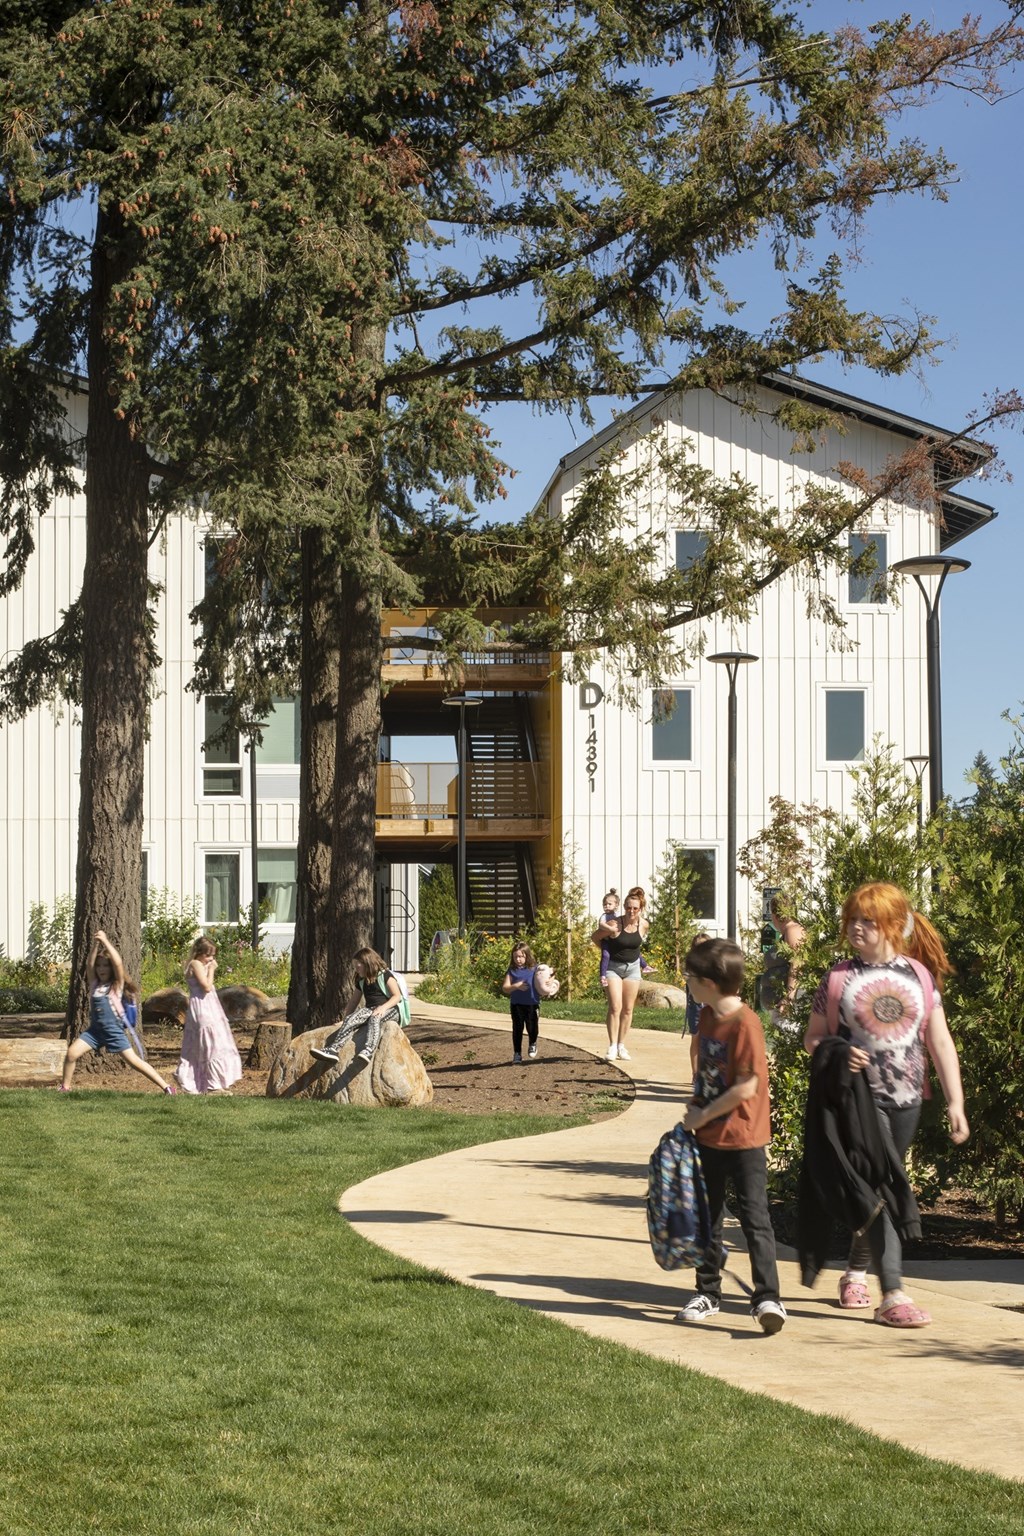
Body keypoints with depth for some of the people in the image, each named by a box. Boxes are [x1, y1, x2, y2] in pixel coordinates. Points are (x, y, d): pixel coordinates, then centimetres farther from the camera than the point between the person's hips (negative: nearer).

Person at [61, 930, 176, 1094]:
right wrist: (95, 945, -19)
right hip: (95, 1029, 4)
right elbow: (88, 964, -8)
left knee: (134, 1061, -8)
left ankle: (166, 1087, -4)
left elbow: (118, 963, -19)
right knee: (72, 1053, -12)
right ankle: (65, 1087, 7)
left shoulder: (117, 984, -3)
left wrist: (106, 942, -21)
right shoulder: (94, 983, 7)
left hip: (114, 1031, -4)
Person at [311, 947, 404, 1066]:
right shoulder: (361, 981, 20)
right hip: (370, 1009, 6)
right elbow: (354, 1001, 27)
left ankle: (369, 1051, -64)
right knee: (353, 1018, -25)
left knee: (375, 1018, -40)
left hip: (390, 1009, -6)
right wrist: (346, 1019, 14)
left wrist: (383, 1007, -24)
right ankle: (333, 1049, -45)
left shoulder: (385, 975, 0)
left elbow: (397, 996, -8)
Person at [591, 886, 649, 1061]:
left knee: (628, 1009, 6)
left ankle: (621, 1046, 13)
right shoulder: (614, 925, -21)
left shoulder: (643, 925, -7)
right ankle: (612, 1047, -12)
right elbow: (594, 937, -6)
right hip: (613, 966, -4)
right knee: (615, 1007, -14)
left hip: (632, 967, 4)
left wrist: (634, 950, 10)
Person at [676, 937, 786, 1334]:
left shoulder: (745, 1023, -20)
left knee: (754, 1218, -8)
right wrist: (694, 1112, 6)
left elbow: (747, 1086, -21)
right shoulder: (707, 1017, 6)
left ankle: (766, 1297, -7)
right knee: (708, 1217, 15)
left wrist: (704, 1115, -14)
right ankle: (708, 1293, 25)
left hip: (743, 1139, -9)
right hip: (709, 1137, 9)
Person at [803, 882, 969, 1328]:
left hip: (906, 1099, 3)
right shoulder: (839, 978, -2)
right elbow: (813, 1038, 4)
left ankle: (856, 1271, 34)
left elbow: (940, 1041, 4)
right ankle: (893, 1295, -12)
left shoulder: (919, 975, 3)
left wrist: (955, 1101, 0)